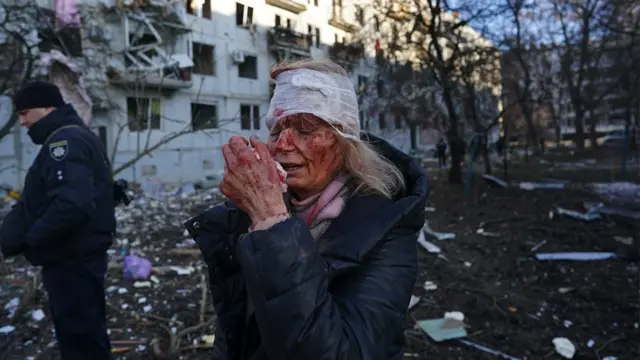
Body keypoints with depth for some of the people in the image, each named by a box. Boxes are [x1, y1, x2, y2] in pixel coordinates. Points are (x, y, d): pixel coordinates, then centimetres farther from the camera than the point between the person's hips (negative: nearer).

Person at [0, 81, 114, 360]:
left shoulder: (64, 140, -18)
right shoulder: (77, 137, 15)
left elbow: (71, 204, -32)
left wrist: (30, 238, -17)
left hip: (71, 260, -10)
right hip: (79, 256, 10)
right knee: (86, 334, 20)